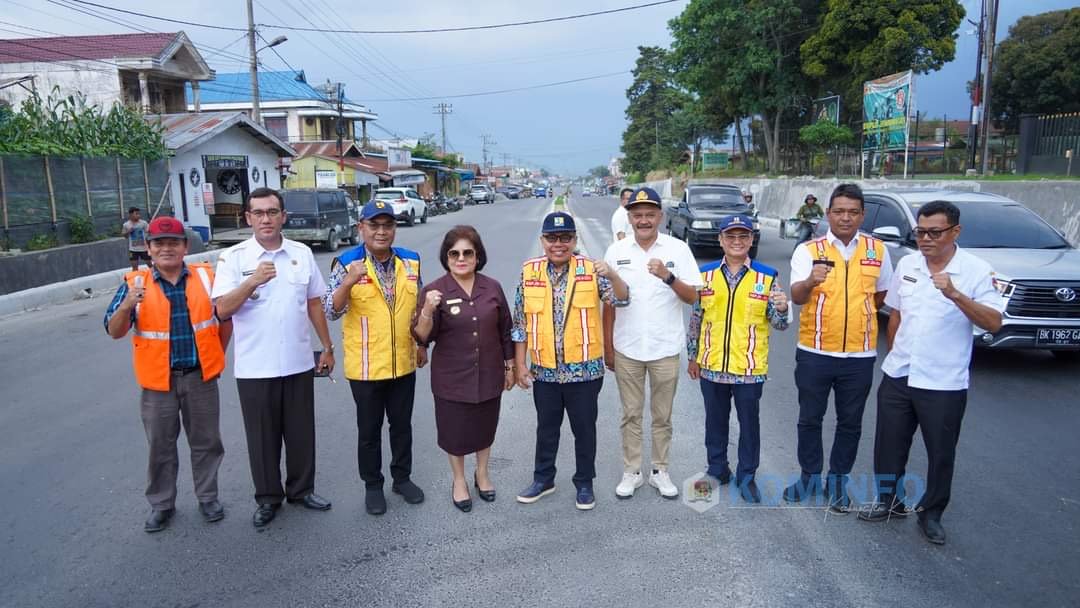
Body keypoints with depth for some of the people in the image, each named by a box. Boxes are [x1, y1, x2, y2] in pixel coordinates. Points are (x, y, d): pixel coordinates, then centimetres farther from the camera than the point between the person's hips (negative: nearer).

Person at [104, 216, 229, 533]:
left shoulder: (206, 277, -3)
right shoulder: (135, 283, -5)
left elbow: (225, 317, 9)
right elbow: (114, 332, -5)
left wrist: (218, 354, 9)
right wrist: (126, 306, -25)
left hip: (200, 376, 1)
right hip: (158, 380, 0)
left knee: (206, 441, 12)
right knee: (160, 446, 12)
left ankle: (208, 497, 29)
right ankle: (161, 504, 28)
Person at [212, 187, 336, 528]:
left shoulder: (302, 254, 4)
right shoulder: (233, 257, -4)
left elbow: (314, 303, 11)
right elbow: (222, 310, -12)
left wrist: (327, 347, 11)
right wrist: (253, 281, -26)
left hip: (298, 363, 2)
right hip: (254, 367, -2)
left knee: (301, 432, 13)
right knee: (262, 436, 10)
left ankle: (301, 490, 30)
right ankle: (268, 498, 26)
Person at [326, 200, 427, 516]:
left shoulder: (411, 261, 1)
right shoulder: (347, 263, -11)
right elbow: (331, 312, -18)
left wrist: (422, 345, 13)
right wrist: (348, 282, -34)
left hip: (403, 363, 3)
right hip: (366, 366, -3)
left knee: (402, 424, 17)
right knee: (369, 429, 12)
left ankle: (402, 478, 35)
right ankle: (372, 485, 29)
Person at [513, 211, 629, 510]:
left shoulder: (591, 270, -6)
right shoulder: (529, 272, -2)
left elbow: (621, 300, -11)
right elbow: (521, 323, 3)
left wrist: (611, 275, -31)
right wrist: (520, 365, 3)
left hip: (584, 368, -1)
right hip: (544, 370, 2)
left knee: (584, 428, 12)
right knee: (546, 427, 17)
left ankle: (585, 483, 30)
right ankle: (543, 479, 36)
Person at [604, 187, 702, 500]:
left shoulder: (678, 249, -5)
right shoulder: (616, 251, 0)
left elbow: (692, 297, -6)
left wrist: (668, 276, -24)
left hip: (665, 349, -1)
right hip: (627, 349, 1)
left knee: (662, 416, 12)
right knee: (631, 415, 12)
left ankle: (660, 471, 27)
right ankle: (631, 472, 25)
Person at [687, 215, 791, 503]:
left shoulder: (768, 276, -3)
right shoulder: (705, 274, 2)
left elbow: (778, 323, -2)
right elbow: (696, 318, 9)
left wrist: (782, 309, -25)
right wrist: (693, 356, 10)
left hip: (750, 368, -2)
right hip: (712, 365, 2)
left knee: (749, 422, 10)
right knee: (715, 421, 15)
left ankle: (747, 476, 27)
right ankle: (717, 469, 33)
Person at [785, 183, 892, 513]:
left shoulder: (877, 250, 3)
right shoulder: (808, 250, -5)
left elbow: (883, 294, 18)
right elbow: (797, 296, -20)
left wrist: (857, 309, 4)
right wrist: (811, 281, -40)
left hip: (859, 354, 2)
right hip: (815, 352, -2)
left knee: (850, 423, 12)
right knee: (810, 419, 11)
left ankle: (837, 482, 28)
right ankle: (810, 478, 27)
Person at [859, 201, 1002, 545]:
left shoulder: (977, 271, -10)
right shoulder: (906, 264, 3)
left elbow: (993, 323, -20)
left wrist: (955, 294, -33)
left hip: (944, 385, -4)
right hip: (897, 377, 4)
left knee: (941, 453, 10)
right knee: (889, 445, 13)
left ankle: (931, 514, 28)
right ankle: (889, 501, 32)